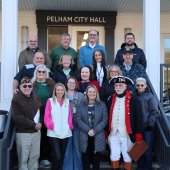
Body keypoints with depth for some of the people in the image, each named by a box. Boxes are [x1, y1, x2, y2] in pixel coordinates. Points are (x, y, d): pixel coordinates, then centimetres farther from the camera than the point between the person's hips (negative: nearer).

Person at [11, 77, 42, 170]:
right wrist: (33, 125, -17)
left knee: (35, 156, 13)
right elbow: (17, 117, -18)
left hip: (36, 131, 6)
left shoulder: (36, 98, 11)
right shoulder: (16, 99, -10)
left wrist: (40, 123, 4)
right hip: (23, 133, -6)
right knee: (23, 158, 1)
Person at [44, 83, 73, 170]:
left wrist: (70, 125, -1)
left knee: (62, 156, 11)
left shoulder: (67, 101, 12)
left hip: (65, 133, 4)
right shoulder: (50, 101, 1)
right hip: (53, 133, -4)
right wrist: (51, 125, -14)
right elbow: (47, 116, -3)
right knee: (57, 156, -12)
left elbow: (70, 116, 14)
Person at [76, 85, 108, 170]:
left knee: (96, 158, 6)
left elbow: (105, 119, -2)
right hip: (85, 137, 0)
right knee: (86, 159, 4)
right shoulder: (81, 105, 8)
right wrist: (88, 130, -15)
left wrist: (95, 130, -14)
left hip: (98, 137, 0)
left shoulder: (102, 105, 7)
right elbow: (78, 120, -2)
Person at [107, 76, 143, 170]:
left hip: (127, 134, -3)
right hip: (113, 134, 4)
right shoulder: (111, 99, 6)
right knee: (114, 156, 13)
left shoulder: (133, 99, -7)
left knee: (127, 156, 11)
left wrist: (138, 134, -10)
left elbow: (138, 117, -8)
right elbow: (107, 116, 10)